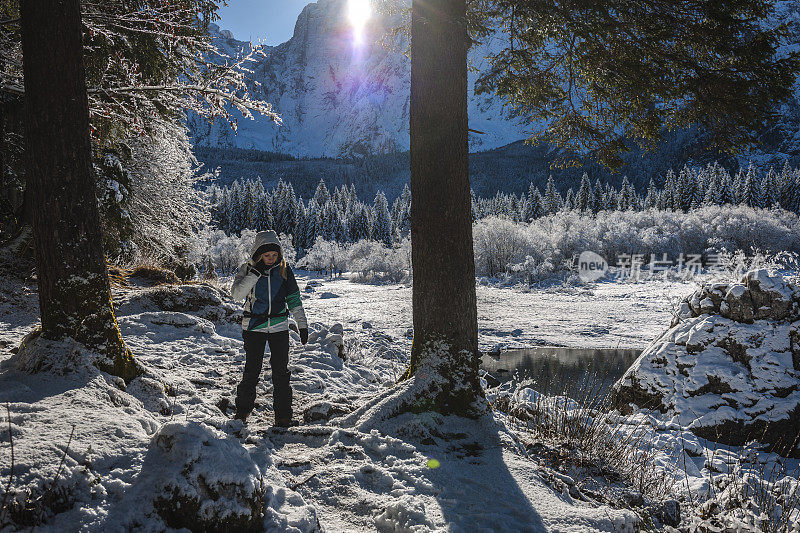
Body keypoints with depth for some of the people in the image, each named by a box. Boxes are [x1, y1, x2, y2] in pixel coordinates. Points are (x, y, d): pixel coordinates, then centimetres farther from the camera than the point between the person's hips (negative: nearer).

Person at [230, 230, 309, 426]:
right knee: (252, 370, -1)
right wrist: (255, 273, -22)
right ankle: (242, 410, 17)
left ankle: (283, 415, 9)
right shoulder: (247, 269, -2)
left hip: (279, 327, 1)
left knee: (281, 371, 0)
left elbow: (294, 299, 8)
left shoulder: (284, 269, 2)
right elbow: (237, 295, -15)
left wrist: (302, 324, 4)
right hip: (254, 327, -1)